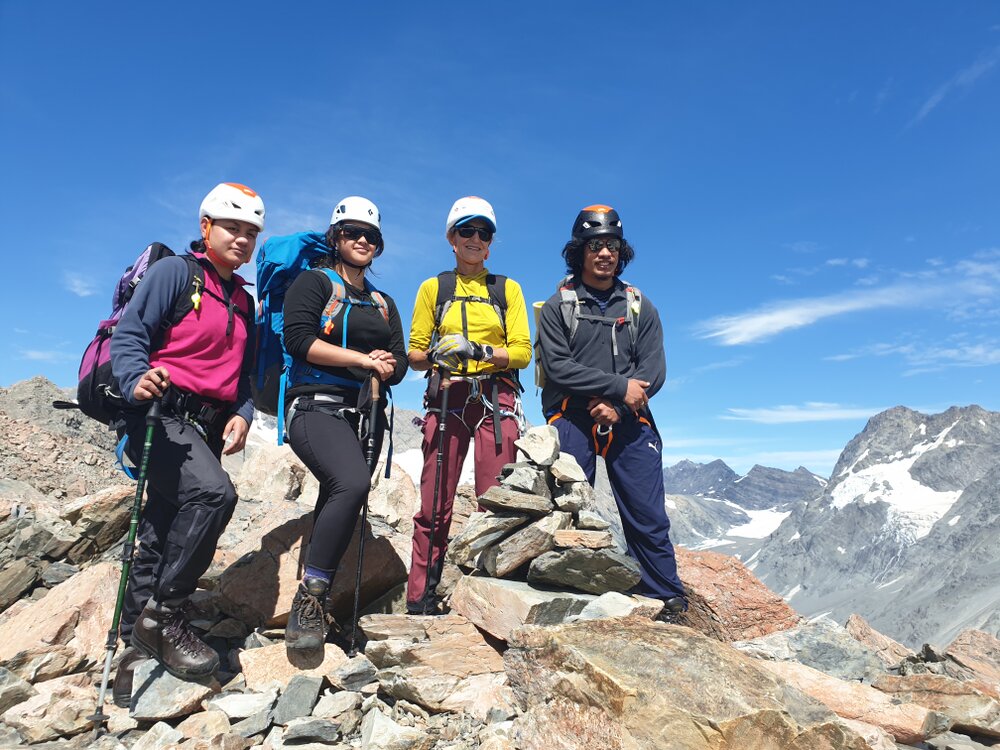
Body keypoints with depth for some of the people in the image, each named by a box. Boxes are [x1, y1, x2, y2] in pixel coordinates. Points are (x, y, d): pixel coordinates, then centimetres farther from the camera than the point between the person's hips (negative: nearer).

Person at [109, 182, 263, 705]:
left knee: (162, 538, 11)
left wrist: (242, 413, 2)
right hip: (161, 412, -7)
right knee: (213, 492, -30)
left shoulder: (243, 302, 20)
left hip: (206, 427, 7)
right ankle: (163, 615, -14)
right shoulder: (174, 272, 0)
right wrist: (135, 381, -28)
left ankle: (137, 647, 21)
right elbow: (129, 333, -9)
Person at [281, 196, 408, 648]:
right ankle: (309, 596, -19)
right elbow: (299, 339, -11)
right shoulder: (314, 282, 6)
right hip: (317, 406, -6)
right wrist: (364, 360, -11)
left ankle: (313, 609, 20)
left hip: (365, 415, 6)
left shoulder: (383, 304, 22)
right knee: (353, 482, -31)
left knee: (338, 502, 6)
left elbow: (399, 364, 15)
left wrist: (386, 367, -8)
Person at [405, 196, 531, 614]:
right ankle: (420, 599, 3)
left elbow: (522, 352, 4)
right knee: (435, 503, -4)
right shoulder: (433, 288, 15)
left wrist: (480, 351, -13)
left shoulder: (507, 289, 15)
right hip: (446, 396, 0)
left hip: (496, 398, 0)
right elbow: (415, 354, 10)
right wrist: (435, 355, -12)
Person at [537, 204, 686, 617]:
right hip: (572, 420, -1)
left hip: (629, 422, 2)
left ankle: (668, 602, 12)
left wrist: (615, 404, -13)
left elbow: (653, 370, 3)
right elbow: (559, 366, -7)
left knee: (648, 517, 2)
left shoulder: (640, 307, 14)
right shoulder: (557, 307, 6)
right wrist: (619, 386, -14)